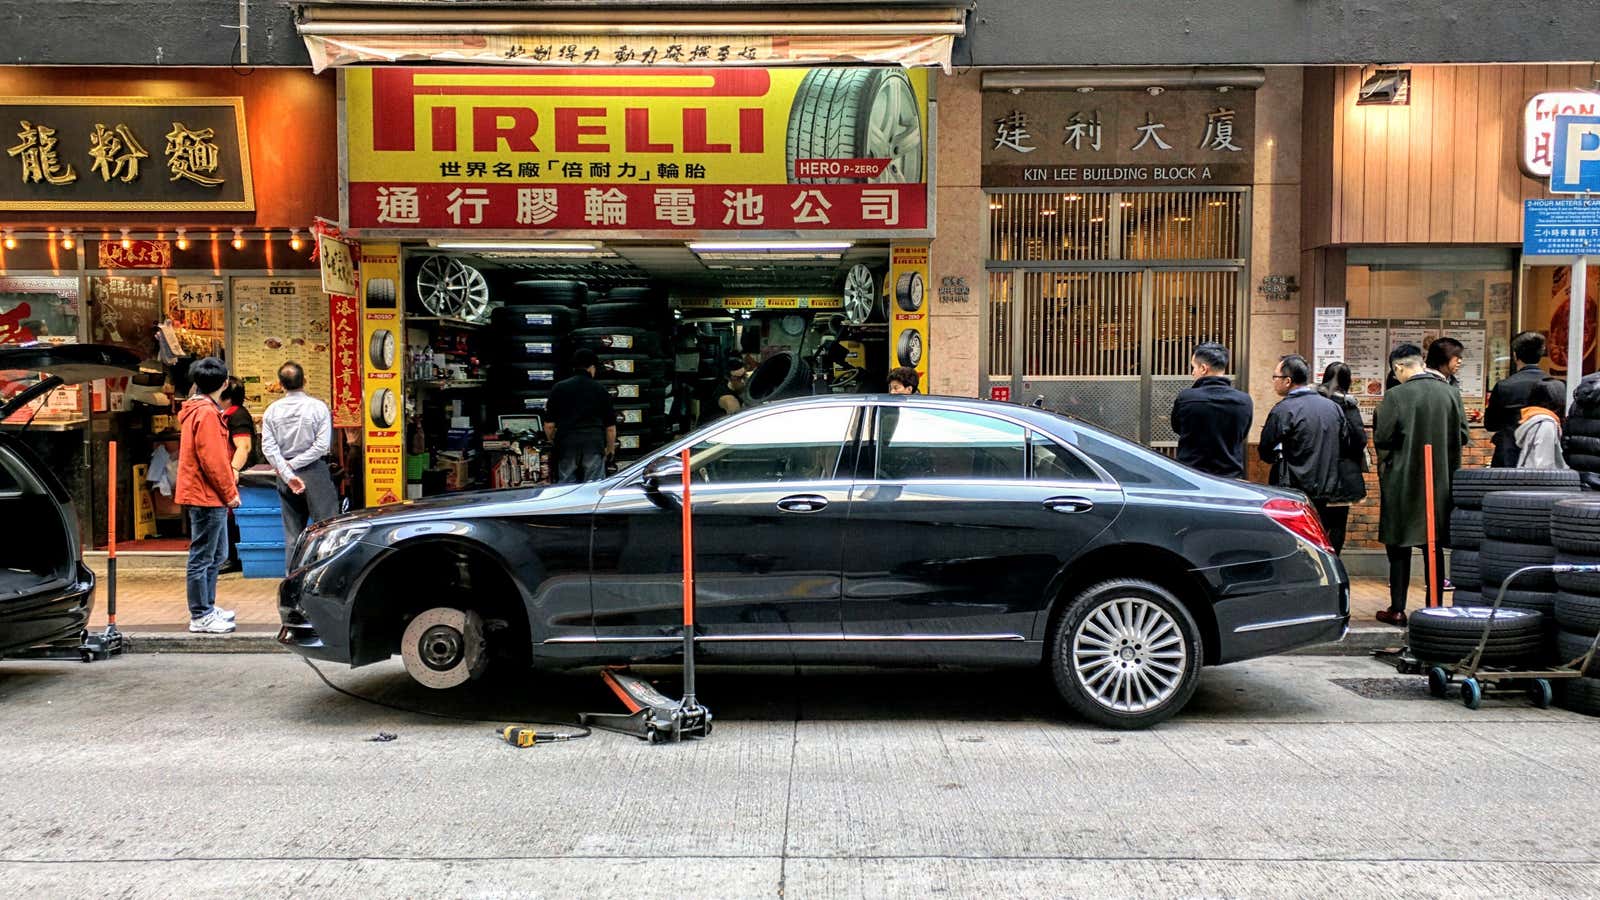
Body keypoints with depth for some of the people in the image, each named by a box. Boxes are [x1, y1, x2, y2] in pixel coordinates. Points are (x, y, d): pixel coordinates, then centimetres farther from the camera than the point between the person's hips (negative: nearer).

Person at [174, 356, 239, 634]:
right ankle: (200, 617, 1)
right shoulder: (206, 413, -15)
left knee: (217, 555, 18)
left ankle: (207, 608, 27)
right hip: (207, 497, -10)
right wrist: (230, 492, -12)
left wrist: (228, 489, 16)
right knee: (202, 558, -4)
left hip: (210, 498, 10)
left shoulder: (198, 409, 16)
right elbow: (211, 459, -19)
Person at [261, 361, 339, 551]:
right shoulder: (318, 407, -7)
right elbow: (322, 445, -14)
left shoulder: (271, 411, 2)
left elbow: (268, 448, -5)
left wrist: (288, 475, -8)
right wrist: (293, 465, -8)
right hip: (315, 472, -3)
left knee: (292, 533, 9)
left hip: (285, 476, 3)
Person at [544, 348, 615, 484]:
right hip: (594, 442, -1)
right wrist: (610, 449, 19)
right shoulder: (600, 389, 4)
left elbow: (549, 425, 3)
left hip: (566, 443, 1)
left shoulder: (559, 388, 4)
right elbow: (610, 426, 5)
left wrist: (553, 442, 21)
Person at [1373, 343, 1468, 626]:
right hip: (1442, 482, 4)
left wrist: (1385, 461, 8)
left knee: (1399, 548, 4)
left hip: (1403, 481, -4)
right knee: (1434, 547, 12)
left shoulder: (1395, 396, -14)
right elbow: (1462, 436, 5)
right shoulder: (1451, 393, 0)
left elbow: (1381, 438, -12)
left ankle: (1397, 609, 7)